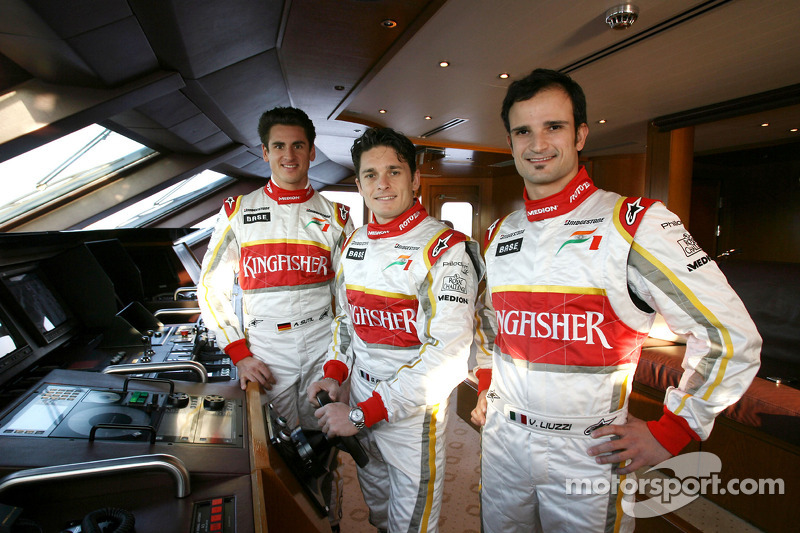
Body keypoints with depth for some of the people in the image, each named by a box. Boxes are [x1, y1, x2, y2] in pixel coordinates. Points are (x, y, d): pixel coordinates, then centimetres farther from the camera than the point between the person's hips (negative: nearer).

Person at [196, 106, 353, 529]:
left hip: (323, 346, 1)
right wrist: (239, 355, -4)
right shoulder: (237, 212, 5)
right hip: (264, 351, 0)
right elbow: (211, 288, 4)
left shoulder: (336, 216, 6)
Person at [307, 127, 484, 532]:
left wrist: (363, 413, -22)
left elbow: (448, 355, -25)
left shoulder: (443, 248, -19)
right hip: (359, 399, 6)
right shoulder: (354, 243, 4)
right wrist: (334, 373, 0)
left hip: (413, 411, -6)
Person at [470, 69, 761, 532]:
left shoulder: (635, 225, -13)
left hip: (588, 453, -4)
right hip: (502, 440, 5)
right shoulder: (498, 235, 4)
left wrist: (671, 432, -9)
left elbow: (731, 336, -11)